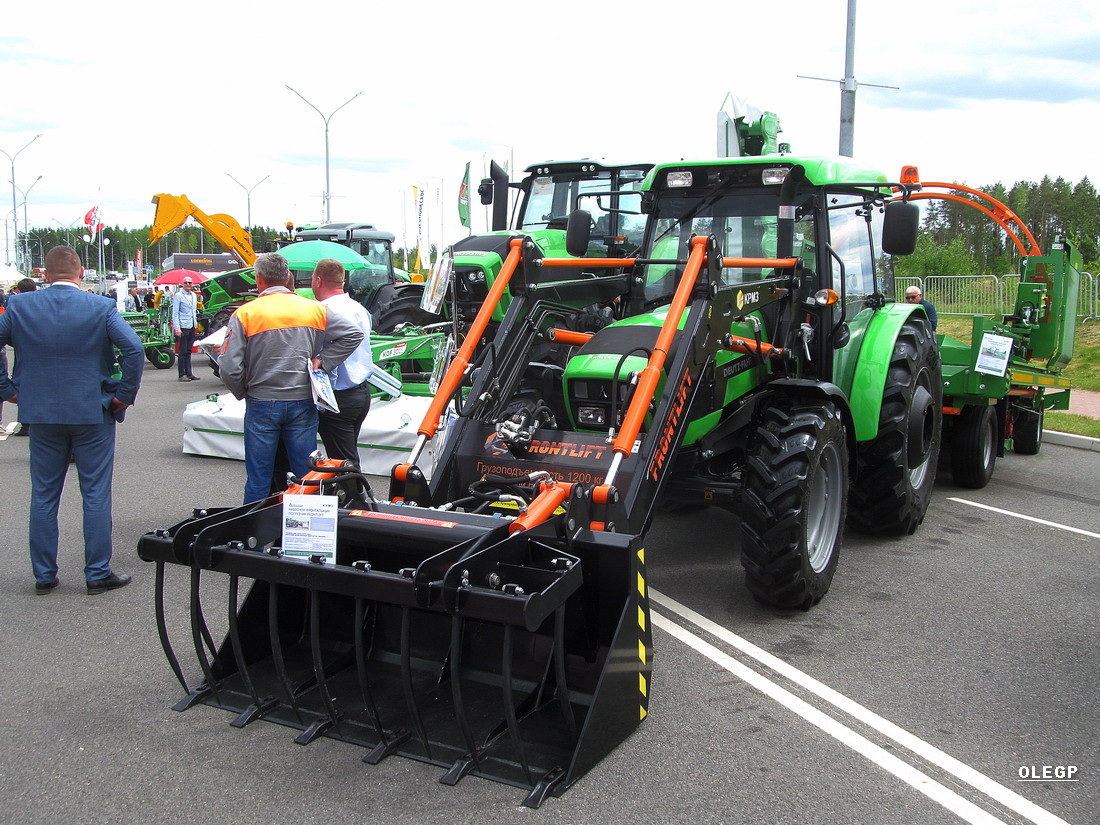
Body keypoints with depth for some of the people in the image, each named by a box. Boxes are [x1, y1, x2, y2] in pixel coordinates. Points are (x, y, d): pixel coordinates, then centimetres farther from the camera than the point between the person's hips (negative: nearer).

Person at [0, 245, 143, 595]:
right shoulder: (101, 307, -9)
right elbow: (134, 349, -17)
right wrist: (125, 394, -8)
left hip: (41, 413, 3)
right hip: (93, 413, -2)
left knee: (43, 497, 12)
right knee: (96, 495, 5)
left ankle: (44, 575, 18)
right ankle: (98, 574, 9)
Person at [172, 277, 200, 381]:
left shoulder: (194, 295, 16)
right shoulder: (178, 296, -4)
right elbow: (175, 313, -8)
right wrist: (177, 328, -15)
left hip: (192, 326, 6)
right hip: (183, 327, -6)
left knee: (189, 351, 10)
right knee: (183, 352, -4)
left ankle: (189, 373, 13)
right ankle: (182, 374, 0)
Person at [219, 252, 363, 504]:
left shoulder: (244, 314, -6)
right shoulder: (315, 309, 2)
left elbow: (229, 367, -10)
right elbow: (352, 335, 0)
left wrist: (243, 393, 7)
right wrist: (323, 362, 1)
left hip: (261, 405, -2)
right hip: (303, 403, 2)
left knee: (258, 478, 8)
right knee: (306, 474, 11)